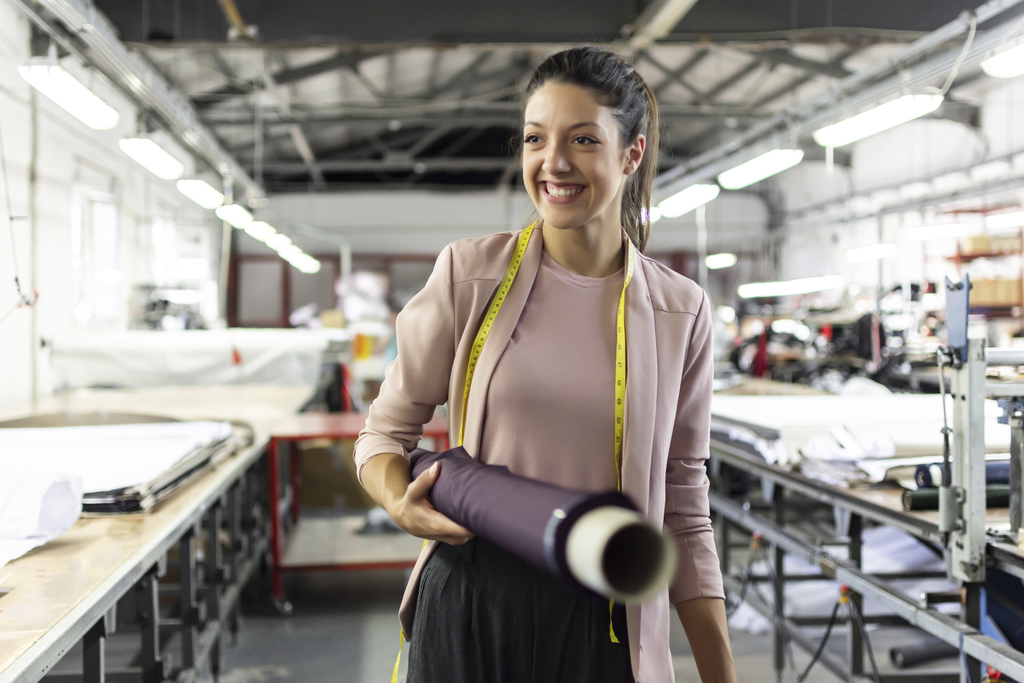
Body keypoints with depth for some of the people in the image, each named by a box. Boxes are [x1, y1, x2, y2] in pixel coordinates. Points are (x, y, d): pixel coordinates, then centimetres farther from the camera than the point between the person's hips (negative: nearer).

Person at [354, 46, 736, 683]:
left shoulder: (680, 310, 0)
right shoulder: (471, 272, -4)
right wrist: (402, 502, -17)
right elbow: (386, 431, 5)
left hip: (602, 625, 1)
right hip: (467, 606, 0)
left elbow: (683, 509, 4)